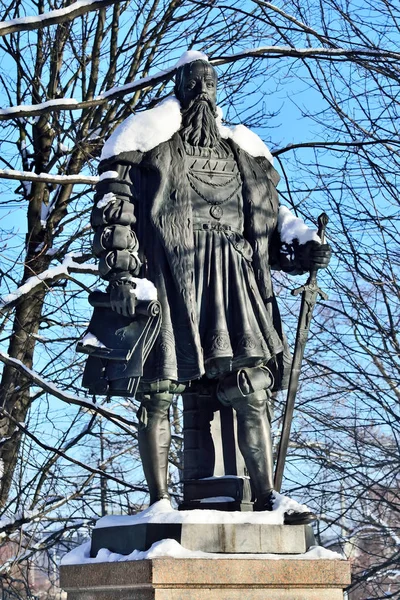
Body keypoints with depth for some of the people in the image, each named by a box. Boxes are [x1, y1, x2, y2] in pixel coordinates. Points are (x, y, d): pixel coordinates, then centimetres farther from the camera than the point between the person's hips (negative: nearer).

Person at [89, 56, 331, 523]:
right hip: (165, 274, -3)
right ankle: (159, 499, 4)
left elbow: (269, 215, 25)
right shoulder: (150, 138, 13)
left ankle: (265, 499, -4)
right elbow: (115, 204, 3)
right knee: (157, 393, -4)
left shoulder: (242, 149, 25)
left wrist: (304, 248, 5)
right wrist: (119, 273, -9)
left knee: (253, 389, -7)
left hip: (231, 278, 3)